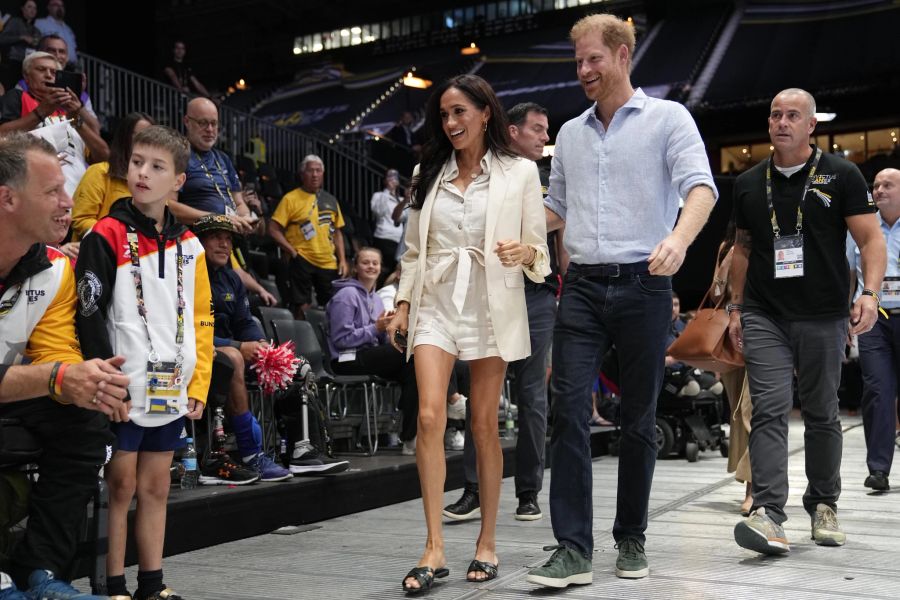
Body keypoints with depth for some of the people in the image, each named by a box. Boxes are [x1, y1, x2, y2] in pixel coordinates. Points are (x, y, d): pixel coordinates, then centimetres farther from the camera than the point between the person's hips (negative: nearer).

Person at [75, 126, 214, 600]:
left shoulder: (188, 246, 10)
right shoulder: (107, 236, -6)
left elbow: (201, 321, 12)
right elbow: (89, 315, -11)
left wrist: (198, 385, 6)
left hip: (171, 391, 5)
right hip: (125, 389, -5)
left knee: (155, 487, 12)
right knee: (121, 485, 1)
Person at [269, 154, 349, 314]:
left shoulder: (330, 200, 12)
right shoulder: (291, 198, -4)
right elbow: (274, 229, -8)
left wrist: (342, 260, 8)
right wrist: (293, 251, -12)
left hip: (329, 263, 5)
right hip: (302, 262, -5)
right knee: (302, 306, -1)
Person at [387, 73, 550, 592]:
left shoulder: (520, 172, 3)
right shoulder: (428, 173, 12)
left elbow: (541, 250, 3)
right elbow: (414, 249, 15)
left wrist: (524, 251, -18)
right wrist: (403, 304, 8)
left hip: (492, 308, -2)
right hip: (435, 304, 2)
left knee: (485, 424, 3)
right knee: (430, 417, -11)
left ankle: (488, 540, 16)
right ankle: (435, 548, -7)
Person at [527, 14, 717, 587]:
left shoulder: (668, 118, 2)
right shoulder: (570, 133, 17)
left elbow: (700, 187, -12)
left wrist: (679, 239, -32)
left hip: (643, 285, -3)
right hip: (582, 286, 4)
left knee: (639, 420, 6)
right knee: (570, 412, -8)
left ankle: (631, 539, 20)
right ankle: (573, 549, -6)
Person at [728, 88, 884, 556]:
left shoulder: (840, 175, 2)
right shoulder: (749, 184, 10)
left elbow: (871, 239, -2)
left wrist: (869, 293, -17)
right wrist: (736, 307, 13)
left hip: (822, 316, -1)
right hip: (764, 316, 1)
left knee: (822, 414, 9)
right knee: (769, 411, -11)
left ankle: (823, 505, 25)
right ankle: (768, 513, -17)